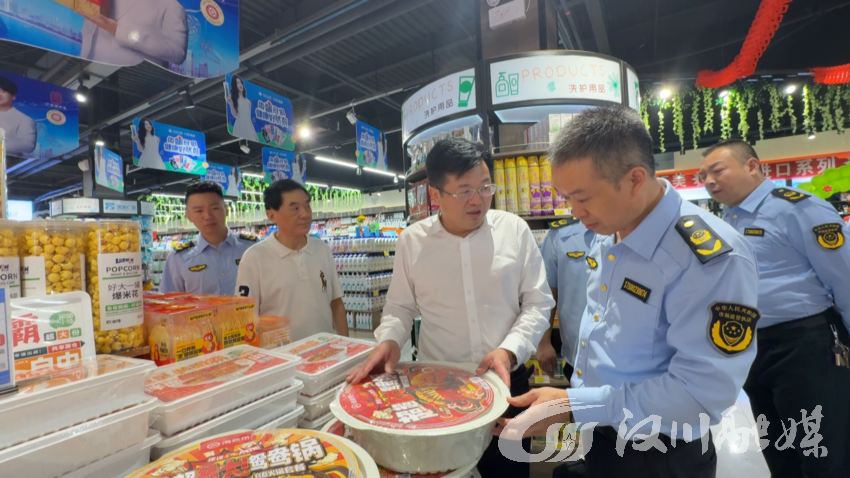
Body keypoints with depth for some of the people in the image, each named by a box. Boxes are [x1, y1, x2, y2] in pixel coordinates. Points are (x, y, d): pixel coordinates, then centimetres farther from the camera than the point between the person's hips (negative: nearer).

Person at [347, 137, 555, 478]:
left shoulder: (514, 230, -7)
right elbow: (400, 306, 5)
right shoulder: (412, 241, -5)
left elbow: (537, 302, -2)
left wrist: (510, 350, -15)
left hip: (507, 381, 1)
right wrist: (390, 340, -14)